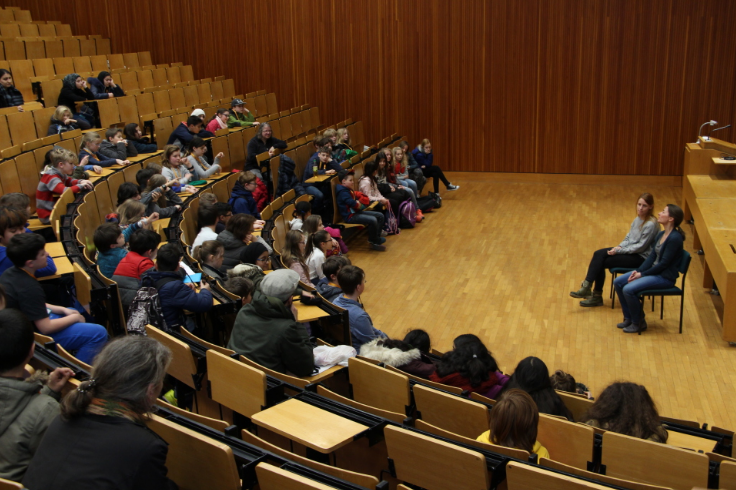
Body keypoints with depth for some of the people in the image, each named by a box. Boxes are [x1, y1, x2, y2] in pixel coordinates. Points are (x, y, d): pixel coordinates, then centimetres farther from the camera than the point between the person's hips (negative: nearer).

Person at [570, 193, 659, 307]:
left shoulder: (651, 224, -18)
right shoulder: (637, 219, 8)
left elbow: (640, 246, -19)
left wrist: (619, 250, -18)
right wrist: (619, 247, -7)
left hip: (640, 257, -8)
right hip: (629, 250, 8)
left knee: (602, 262, -15)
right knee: (598, 254, -14)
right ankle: (587, 287, -18)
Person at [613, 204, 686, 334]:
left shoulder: (675, 238, -19)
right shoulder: (661, 234, 8)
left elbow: (664, 263, -20)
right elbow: (652, 257, 9)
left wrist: (642, 274, -16)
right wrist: (638, 271, -5)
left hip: (665, 277, -9)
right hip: (653, 271, 9)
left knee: (628, 289, -25)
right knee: (618, 282, 0)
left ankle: (638, 323, -3)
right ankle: (629, 318, 11)